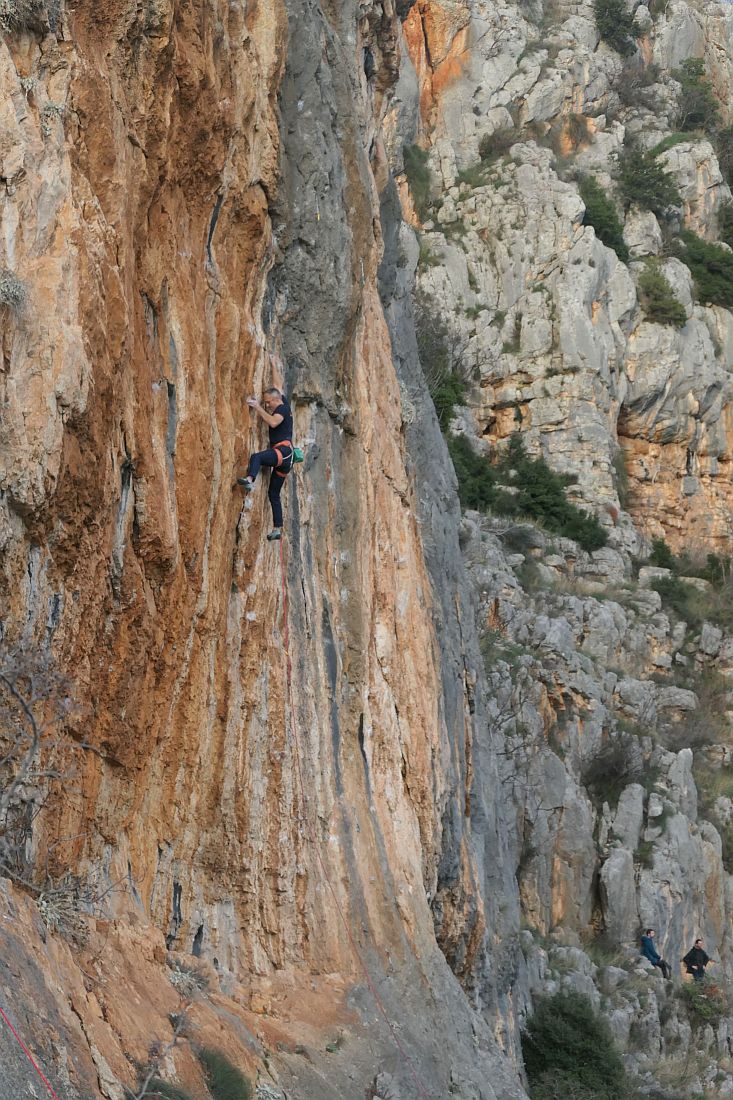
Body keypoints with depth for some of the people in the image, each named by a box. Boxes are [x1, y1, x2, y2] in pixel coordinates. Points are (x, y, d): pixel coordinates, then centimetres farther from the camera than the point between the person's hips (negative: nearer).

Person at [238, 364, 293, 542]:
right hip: (283, 456, 10)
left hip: (283, 451, -10)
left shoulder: (282, 409, -5)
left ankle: (250, 480, -59)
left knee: (256, 457, -34)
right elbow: (278, 384, 32)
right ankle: (277, 529, 6)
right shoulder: (282, 405, 20)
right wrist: (272, 366, 37)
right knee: (273, 494, 8)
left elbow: (273, 422, -24)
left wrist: (258, 408, -19)